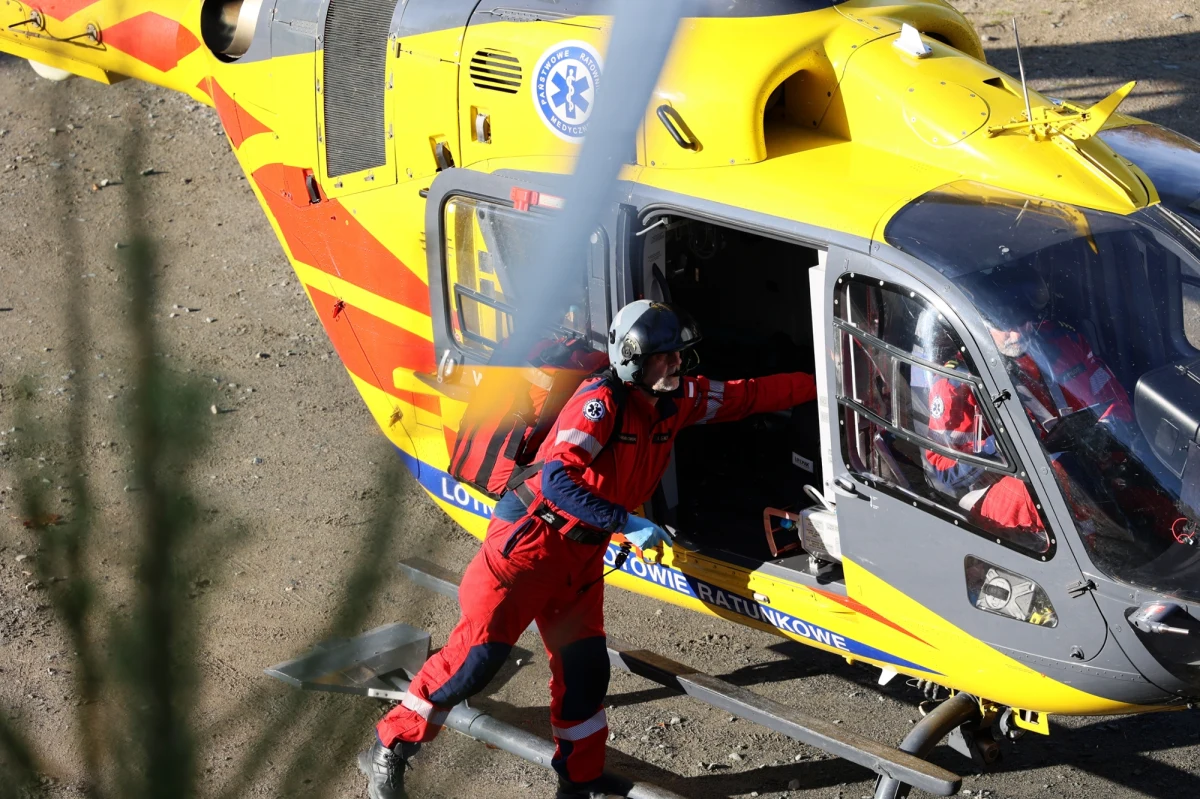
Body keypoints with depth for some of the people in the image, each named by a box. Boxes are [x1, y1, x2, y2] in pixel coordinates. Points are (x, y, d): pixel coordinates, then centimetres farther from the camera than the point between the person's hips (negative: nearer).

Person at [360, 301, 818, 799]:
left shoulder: (677, 400, 2)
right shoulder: (602, 400, -22)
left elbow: (747, 396, 10)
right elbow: (557, 480, -30)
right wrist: (627, 524, -33)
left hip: (582, 553, 8)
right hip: (531, 539, -8)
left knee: (585, 669, 7)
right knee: (478, 654, -12)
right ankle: (388, 750, 1)